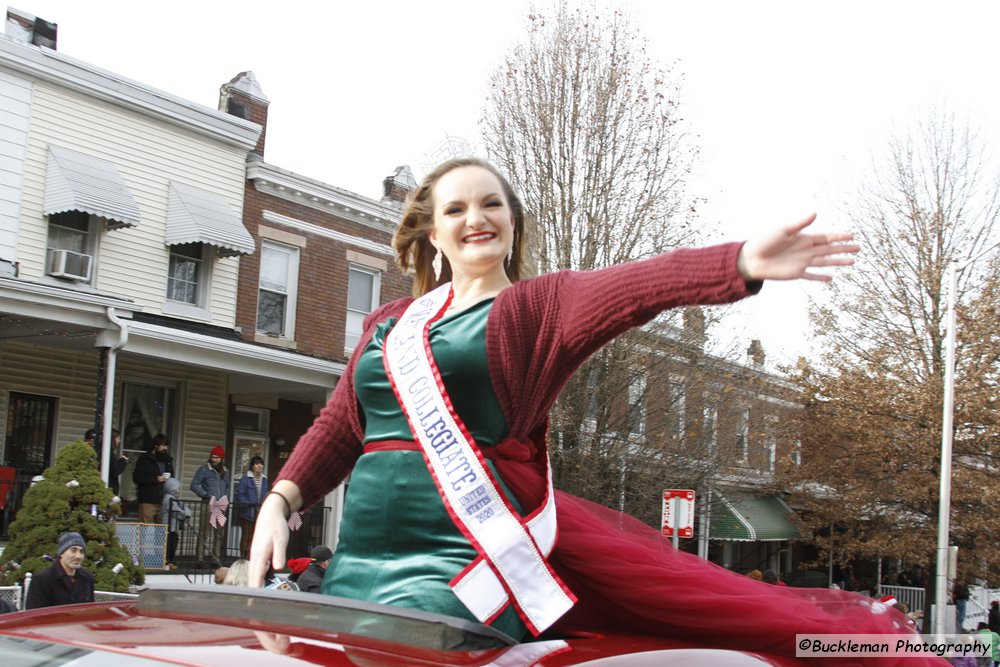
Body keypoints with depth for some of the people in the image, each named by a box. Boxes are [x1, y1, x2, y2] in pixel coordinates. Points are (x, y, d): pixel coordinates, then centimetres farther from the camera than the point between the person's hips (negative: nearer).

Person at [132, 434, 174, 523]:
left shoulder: (167, 460, 20)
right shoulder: (145, 459, 3)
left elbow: (171, 478, 32)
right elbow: (137, 477, -7)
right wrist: (155, 479, -13)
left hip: (163, 501, 5)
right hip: (147, 501, -5)